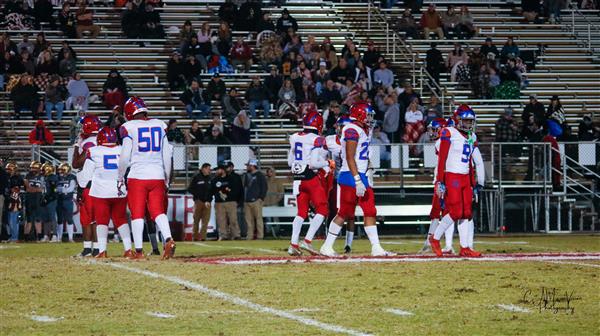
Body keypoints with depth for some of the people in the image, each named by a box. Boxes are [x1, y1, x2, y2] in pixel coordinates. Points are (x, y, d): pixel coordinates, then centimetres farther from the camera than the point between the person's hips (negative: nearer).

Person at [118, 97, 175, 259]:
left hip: (137, 176, -3)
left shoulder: (129, 127, -3)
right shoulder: (160, 125, 8)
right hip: (157, 176, 3)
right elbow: (167, 156, 11)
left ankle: (139, 250, 1)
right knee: (158, 211, 6)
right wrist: (167, 179, 20)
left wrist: (120, 178, 8)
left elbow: (125, 157, -4)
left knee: (137, 214, 3)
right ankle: (168, 239, -17)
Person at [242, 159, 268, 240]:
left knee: (258, 218, -7)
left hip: (256, 201, -7)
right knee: (248, 219, 4)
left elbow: (264, 187, -6)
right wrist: (242, 199, 16)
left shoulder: (260, 175, -1)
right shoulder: (246, 175, 20)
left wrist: (261, 198, -13)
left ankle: (260, 236, -6)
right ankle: (249, 236, 5)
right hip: (247, 201, 7)